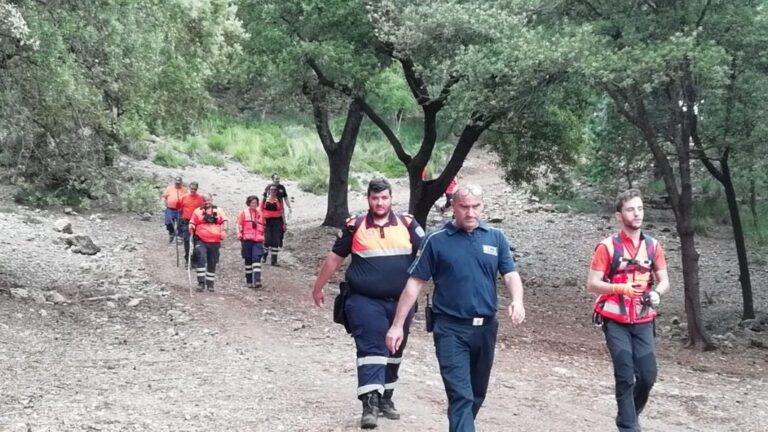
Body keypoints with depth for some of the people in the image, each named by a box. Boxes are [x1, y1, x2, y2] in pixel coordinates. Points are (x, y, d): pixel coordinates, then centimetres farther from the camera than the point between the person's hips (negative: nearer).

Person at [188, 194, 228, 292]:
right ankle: (201, 282, -18)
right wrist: (191, 228, -12)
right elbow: (192, 223, 10)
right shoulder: (198, 211, 7)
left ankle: (210, 284, 21)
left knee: (212, 263, 9)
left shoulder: (218, 211, 10)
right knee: (201, 258, -21)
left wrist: (223, 230, -12)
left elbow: (224, 221, 5)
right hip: (201, 241, -2)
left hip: (214, 241, 2)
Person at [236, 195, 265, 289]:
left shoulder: (260, 213, 12)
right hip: (247, 240, -1)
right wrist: (240, 236, -5)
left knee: (257, 259, -13)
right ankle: (249, 281, 16)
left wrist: (263, 237, 22)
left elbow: (263, 225, 21)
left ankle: (257, 280, -20)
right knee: (248, 260, 7)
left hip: (258, 240, 1)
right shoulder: (244, 213, 4)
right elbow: (239, 225, 3)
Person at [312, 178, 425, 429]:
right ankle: (370, 404, -19)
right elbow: (335, 257, 10)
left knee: (394, 351, 15)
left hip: (401, 302, 3)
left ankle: (385, 398, 31)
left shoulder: (407, 224, 1)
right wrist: (318, 287, 16)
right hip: (365, 302, -3)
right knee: (371, 349, -14)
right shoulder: (355, 226, 1)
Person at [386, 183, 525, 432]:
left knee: (477, 394, 17)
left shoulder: (496, 238, 5)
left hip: (486, 328, 4)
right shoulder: (436, 241, -3)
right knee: (460, 395, -12)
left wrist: (517, 301, -22)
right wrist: (398, 325, -3)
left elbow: (510, 274, 0)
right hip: (451, 329, -4)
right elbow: (415, 283, 0)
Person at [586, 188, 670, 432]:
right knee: (625, 377, -7)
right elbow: (592, 284, -9)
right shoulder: (608, 247, -8)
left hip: (643, 322, 4)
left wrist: (656, 293, -16)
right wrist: (620, 288, -26)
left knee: (648, 375, 2)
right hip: (616, 322, -3)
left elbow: (664, 281, 7)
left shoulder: (653, 246, 4)